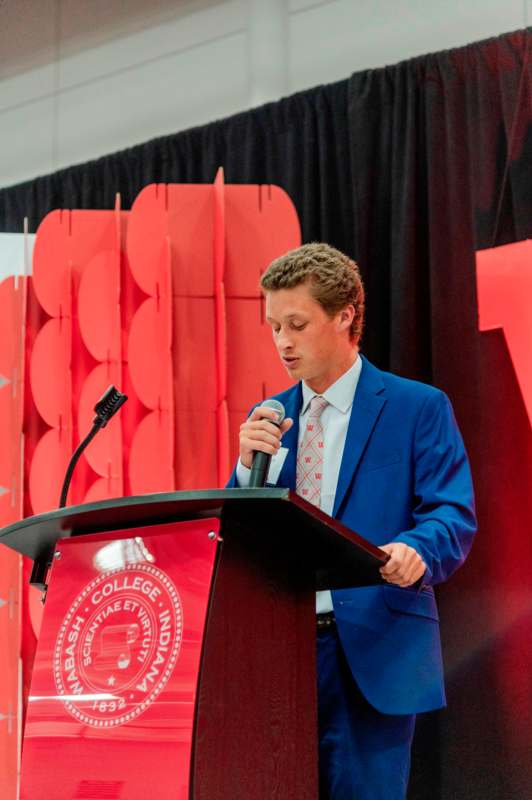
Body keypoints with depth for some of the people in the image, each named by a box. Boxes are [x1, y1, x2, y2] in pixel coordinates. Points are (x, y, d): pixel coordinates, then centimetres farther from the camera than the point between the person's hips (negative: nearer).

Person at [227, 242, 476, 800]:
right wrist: (249, 465, -6)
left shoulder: (418, 408, 0)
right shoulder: (268, 420, 14)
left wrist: (414, 551, -29)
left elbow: (455, 515, -7)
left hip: (373, 649, -4)